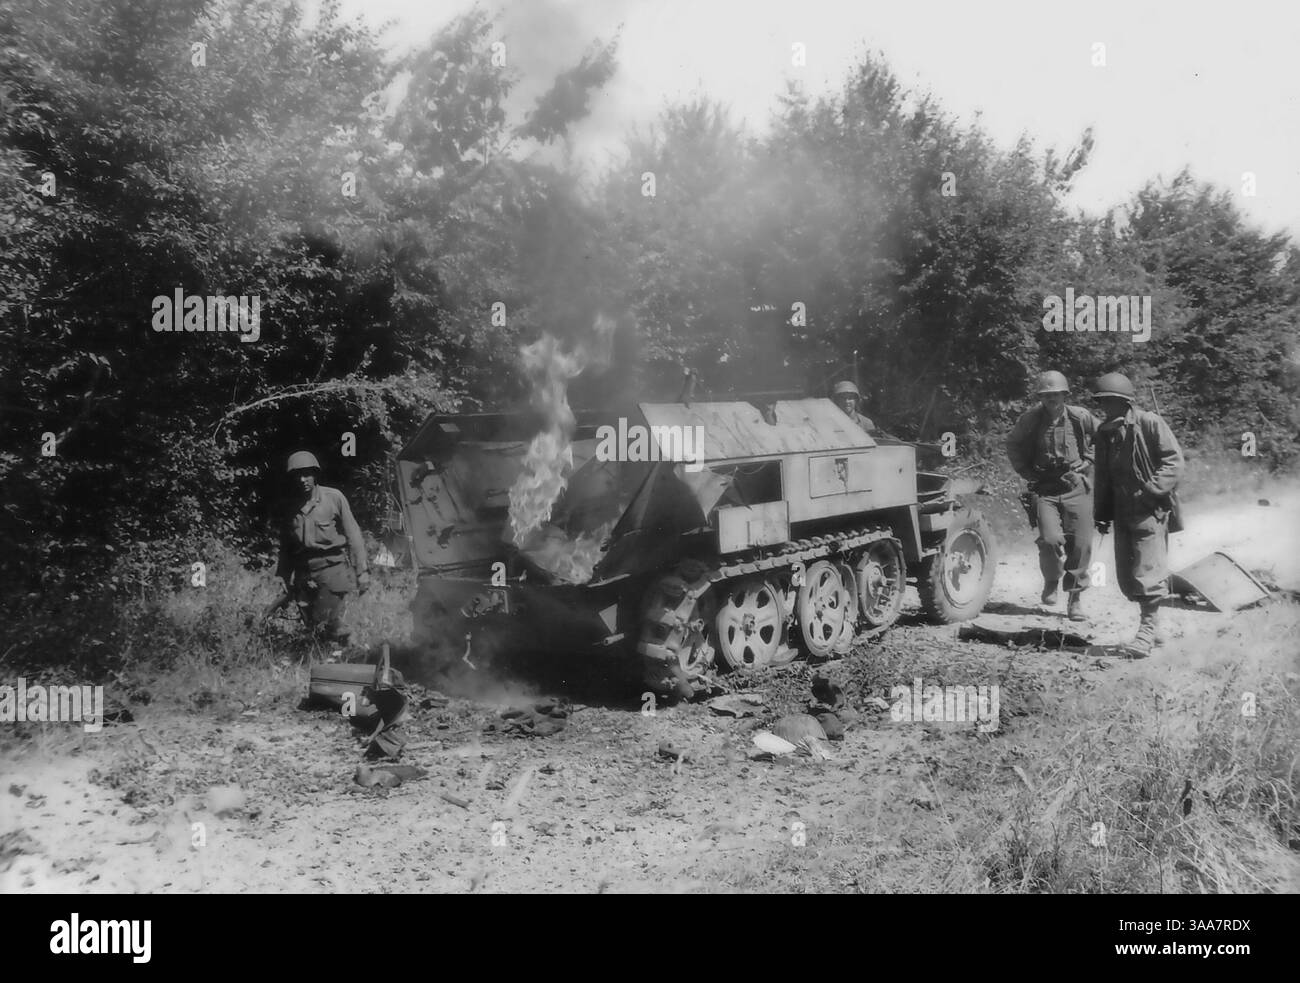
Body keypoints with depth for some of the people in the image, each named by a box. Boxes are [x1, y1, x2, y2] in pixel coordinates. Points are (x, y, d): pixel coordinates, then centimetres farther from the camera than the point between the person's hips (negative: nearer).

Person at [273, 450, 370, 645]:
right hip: (303, 574, 4)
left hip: (332, 569, -4)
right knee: (311, 627, 6)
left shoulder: (334, 498, -4)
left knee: (332, 626, -13)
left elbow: (353, 535, -2)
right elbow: (285, 546, 15)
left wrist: (361, 571, -6)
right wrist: (285, 578, 13)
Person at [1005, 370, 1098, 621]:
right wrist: (1027, 471, 6)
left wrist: (1086, 462, 3)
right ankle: (1051, 582, 13)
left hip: (1076, 486, 1)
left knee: (1081, 544, -2)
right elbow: (1012, 444, 14)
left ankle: (1076, 598, 13)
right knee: (1050, 539, -17)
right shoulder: (1031, 420, -3)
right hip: (1045, 488, 0)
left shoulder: (1080, 417, -5)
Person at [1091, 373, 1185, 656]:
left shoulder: (1150, 424, -9)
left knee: (1147, 572, -9)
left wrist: (1155, 487, -25)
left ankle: (1147, 629, 0)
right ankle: (1152, 624, 22)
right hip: (1122, 512, 7)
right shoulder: (1104, 432, 11)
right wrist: (1102, 513, 13)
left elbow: (1174, 460, -11)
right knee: (1126, 577, 8)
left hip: (1149, 510, -7)